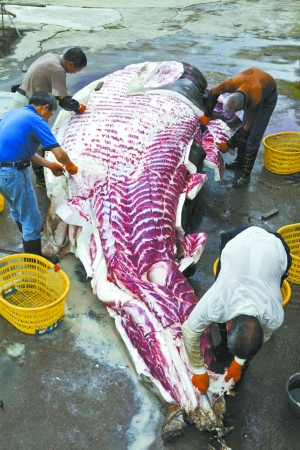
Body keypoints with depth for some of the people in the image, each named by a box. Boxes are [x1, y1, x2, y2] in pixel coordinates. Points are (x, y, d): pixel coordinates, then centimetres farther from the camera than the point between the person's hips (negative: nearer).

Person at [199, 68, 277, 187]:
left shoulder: (256, 101, -45)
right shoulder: (233, 83, -35)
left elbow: (247, 129, -30)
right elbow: (213, 93, -12)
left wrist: (229, 145, -23)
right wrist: (207, 115, -7)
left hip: (268, 96, -5)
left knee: (253, 138, -9)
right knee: (244, 129, 10)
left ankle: (246, 174, 0)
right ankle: (240, 160, 31)